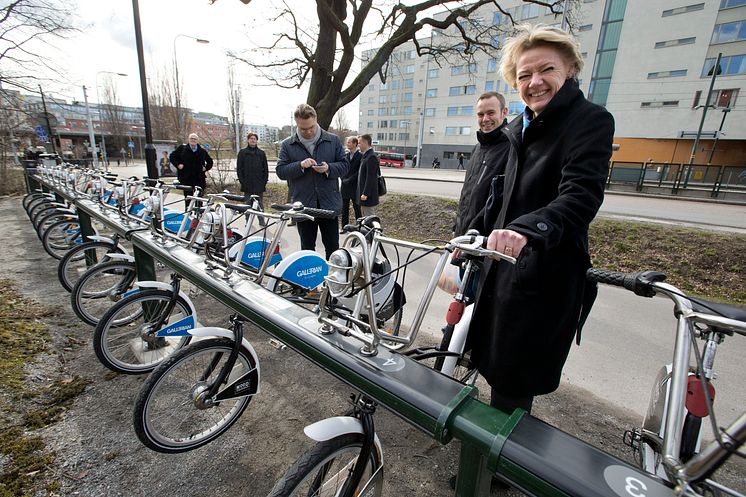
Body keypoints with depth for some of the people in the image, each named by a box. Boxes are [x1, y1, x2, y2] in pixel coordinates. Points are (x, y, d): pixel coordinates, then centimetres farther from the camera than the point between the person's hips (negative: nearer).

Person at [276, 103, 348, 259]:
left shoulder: (333, 140, 4)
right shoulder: (287, 145, 4)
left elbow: (344, 165, 5)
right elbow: (280, 171, -1)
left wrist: (329, 168, -15)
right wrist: (300, 165, -18)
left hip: (329, 204, 0)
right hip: (303, 206, 0)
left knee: (333, 246, 9)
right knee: (307, 248, 12)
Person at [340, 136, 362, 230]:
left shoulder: (360, 156, -7)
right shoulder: (345, 155, 11)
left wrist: (349, 180, -13)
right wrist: (344, 180, -3)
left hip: (355, 187, -5)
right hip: (345, 186, 6)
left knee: (357, 208, 3)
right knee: (344, 208, 10)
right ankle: (344, 227, 19)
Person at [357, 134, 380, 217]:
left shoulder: (371, 157, -17)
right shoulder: (366, 155, 15)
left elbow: (370, 177, -21)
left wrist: (365, 194, -22)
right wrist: (362, 193, 16)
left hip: (368, 195, -10)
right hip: (364, 193, 10)